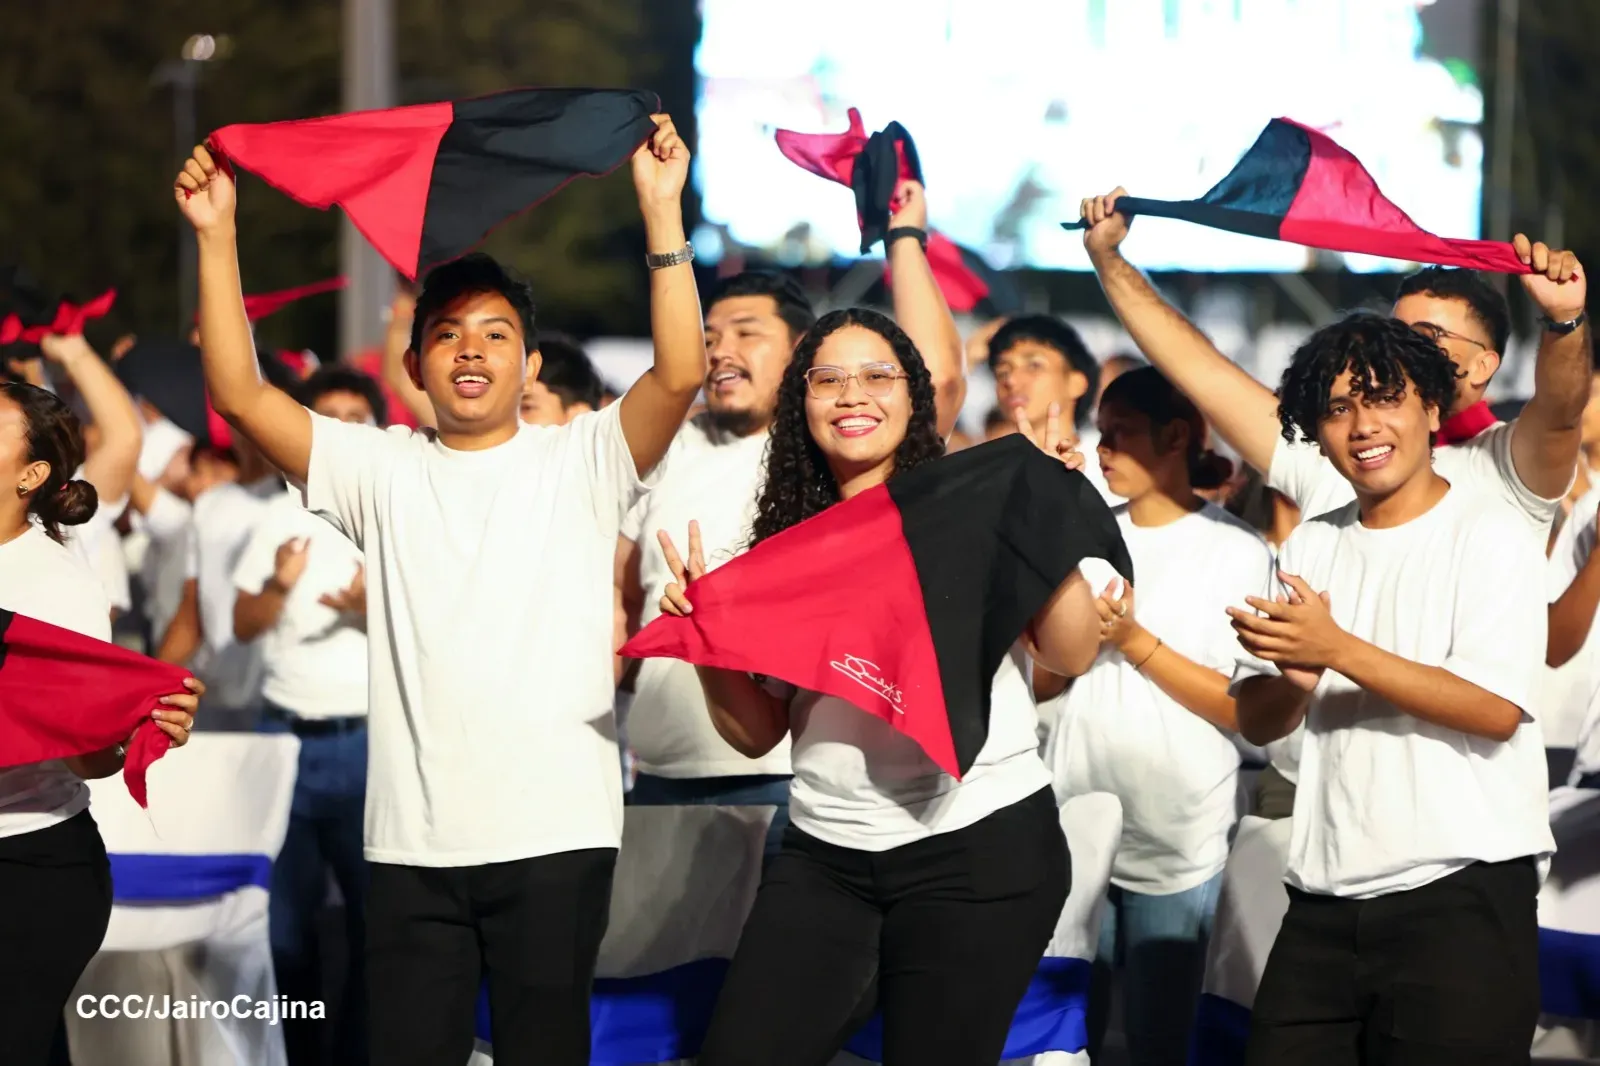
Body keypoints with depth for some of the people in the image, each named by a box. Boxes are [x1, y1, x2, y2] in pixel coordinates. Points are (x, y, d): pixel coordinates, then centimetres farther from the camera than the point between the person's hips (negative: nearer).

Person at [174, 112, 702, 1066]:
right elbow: (240, 395, 3)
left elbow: (680, 374, -10)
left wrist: (662, 212, -16)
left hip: (556, 836, -2)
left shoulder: (581, 462, 5)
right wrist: (217, 236, -3)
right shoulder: (382, 470, 11)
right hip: (414, 843, 2)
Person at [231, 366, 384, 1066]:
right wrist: (279, 585, -11)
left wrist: (373, 611, -22)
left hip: (372, 740, -3)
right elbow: (243, 626, 8)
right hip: (286, 734, 3)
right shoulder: (281, 516, 8)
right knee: (284, 910, 9)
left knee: (378, 910, -1)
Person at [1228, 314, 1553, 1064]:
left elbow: (1497, 709, -15)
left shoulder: (1489, 533, -3)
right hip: (1326, 897, 5)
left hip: (1463, 894, -5)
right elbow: (1257, 723, 12)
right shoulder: (1311, 545, 14)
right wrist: (1293, 676, -11)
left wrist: (1338, 651, -19)